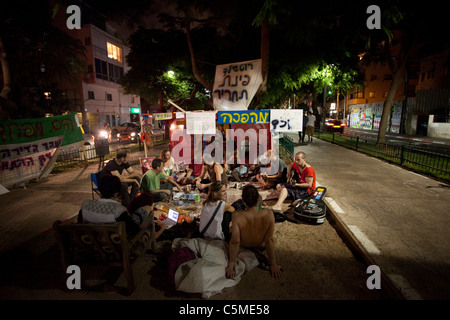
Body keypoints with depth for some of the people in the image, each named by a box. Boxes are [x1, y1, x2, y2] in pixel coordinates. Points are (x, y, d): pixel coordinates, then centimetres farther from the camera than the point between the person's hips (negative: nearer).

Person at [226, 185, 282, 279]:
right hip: (260, 246, 1)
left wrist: (230, 266, -24)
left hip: (244, 246, -1)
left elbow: (235, 242, -35)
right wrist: (273, 264, -17)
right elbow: (269, 240, -28)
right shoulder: (268, 214, -34)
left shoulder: (237, 215, -38)